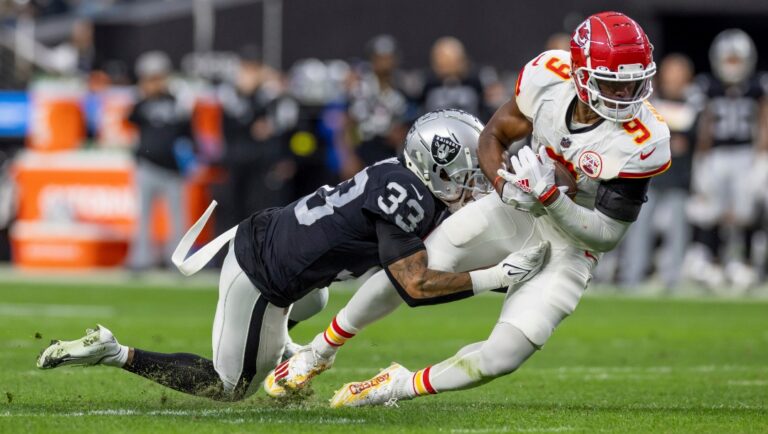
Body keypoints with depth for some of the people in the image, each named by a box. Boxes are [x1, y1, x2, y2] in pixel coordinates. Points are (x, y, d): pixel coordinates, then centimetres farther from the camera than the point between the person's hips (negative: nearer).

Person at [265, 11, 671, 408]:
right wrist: (503, 183, -23)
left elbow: (606, 235, -23)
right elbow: (494, 136, -1)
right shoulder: (549, 75, -19)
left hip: (570, 244, -3)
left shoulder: (642, 142, -29)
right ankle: (320, 351, 22)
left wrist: (547, 193, -36)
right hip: (517, 210, 3)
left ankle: (400, 386, 13)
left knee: (501, 358, -14)